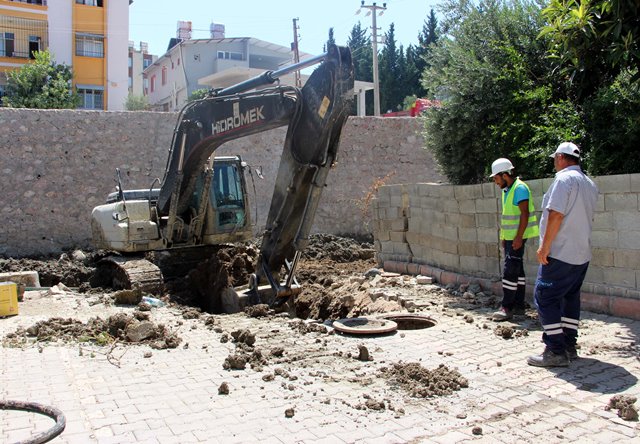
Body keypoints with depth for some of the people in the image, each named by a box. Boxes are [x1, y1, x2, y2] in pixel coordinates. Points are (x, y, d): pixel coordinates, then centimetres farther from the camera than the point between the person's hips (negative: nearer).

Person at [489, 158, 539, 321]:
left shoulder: (520, 188, -14)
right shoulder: (506, 190, 14)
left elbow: (524, 214, -19)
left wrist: (519, 237, -23)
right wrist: (503, 237, 18)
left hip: (517, 237, -10)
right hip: (509, 237, 10)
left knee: (510, 271, -11)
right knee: (517, 271, 12)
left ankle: (507, 307, -9)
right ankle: (518, 306, 18)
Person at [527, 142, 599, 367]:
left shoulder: (564, 179, -14)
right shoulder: (590, 184, 15)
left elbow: (556, 215, -21)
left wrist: (545, 247, -18)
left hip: (560, 253, -9)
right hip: (582, 253, 9)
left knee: (545, 298, -5)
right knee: (570, 298, 15)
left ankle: (556, 352, -6)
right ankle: (569, 347, 20)